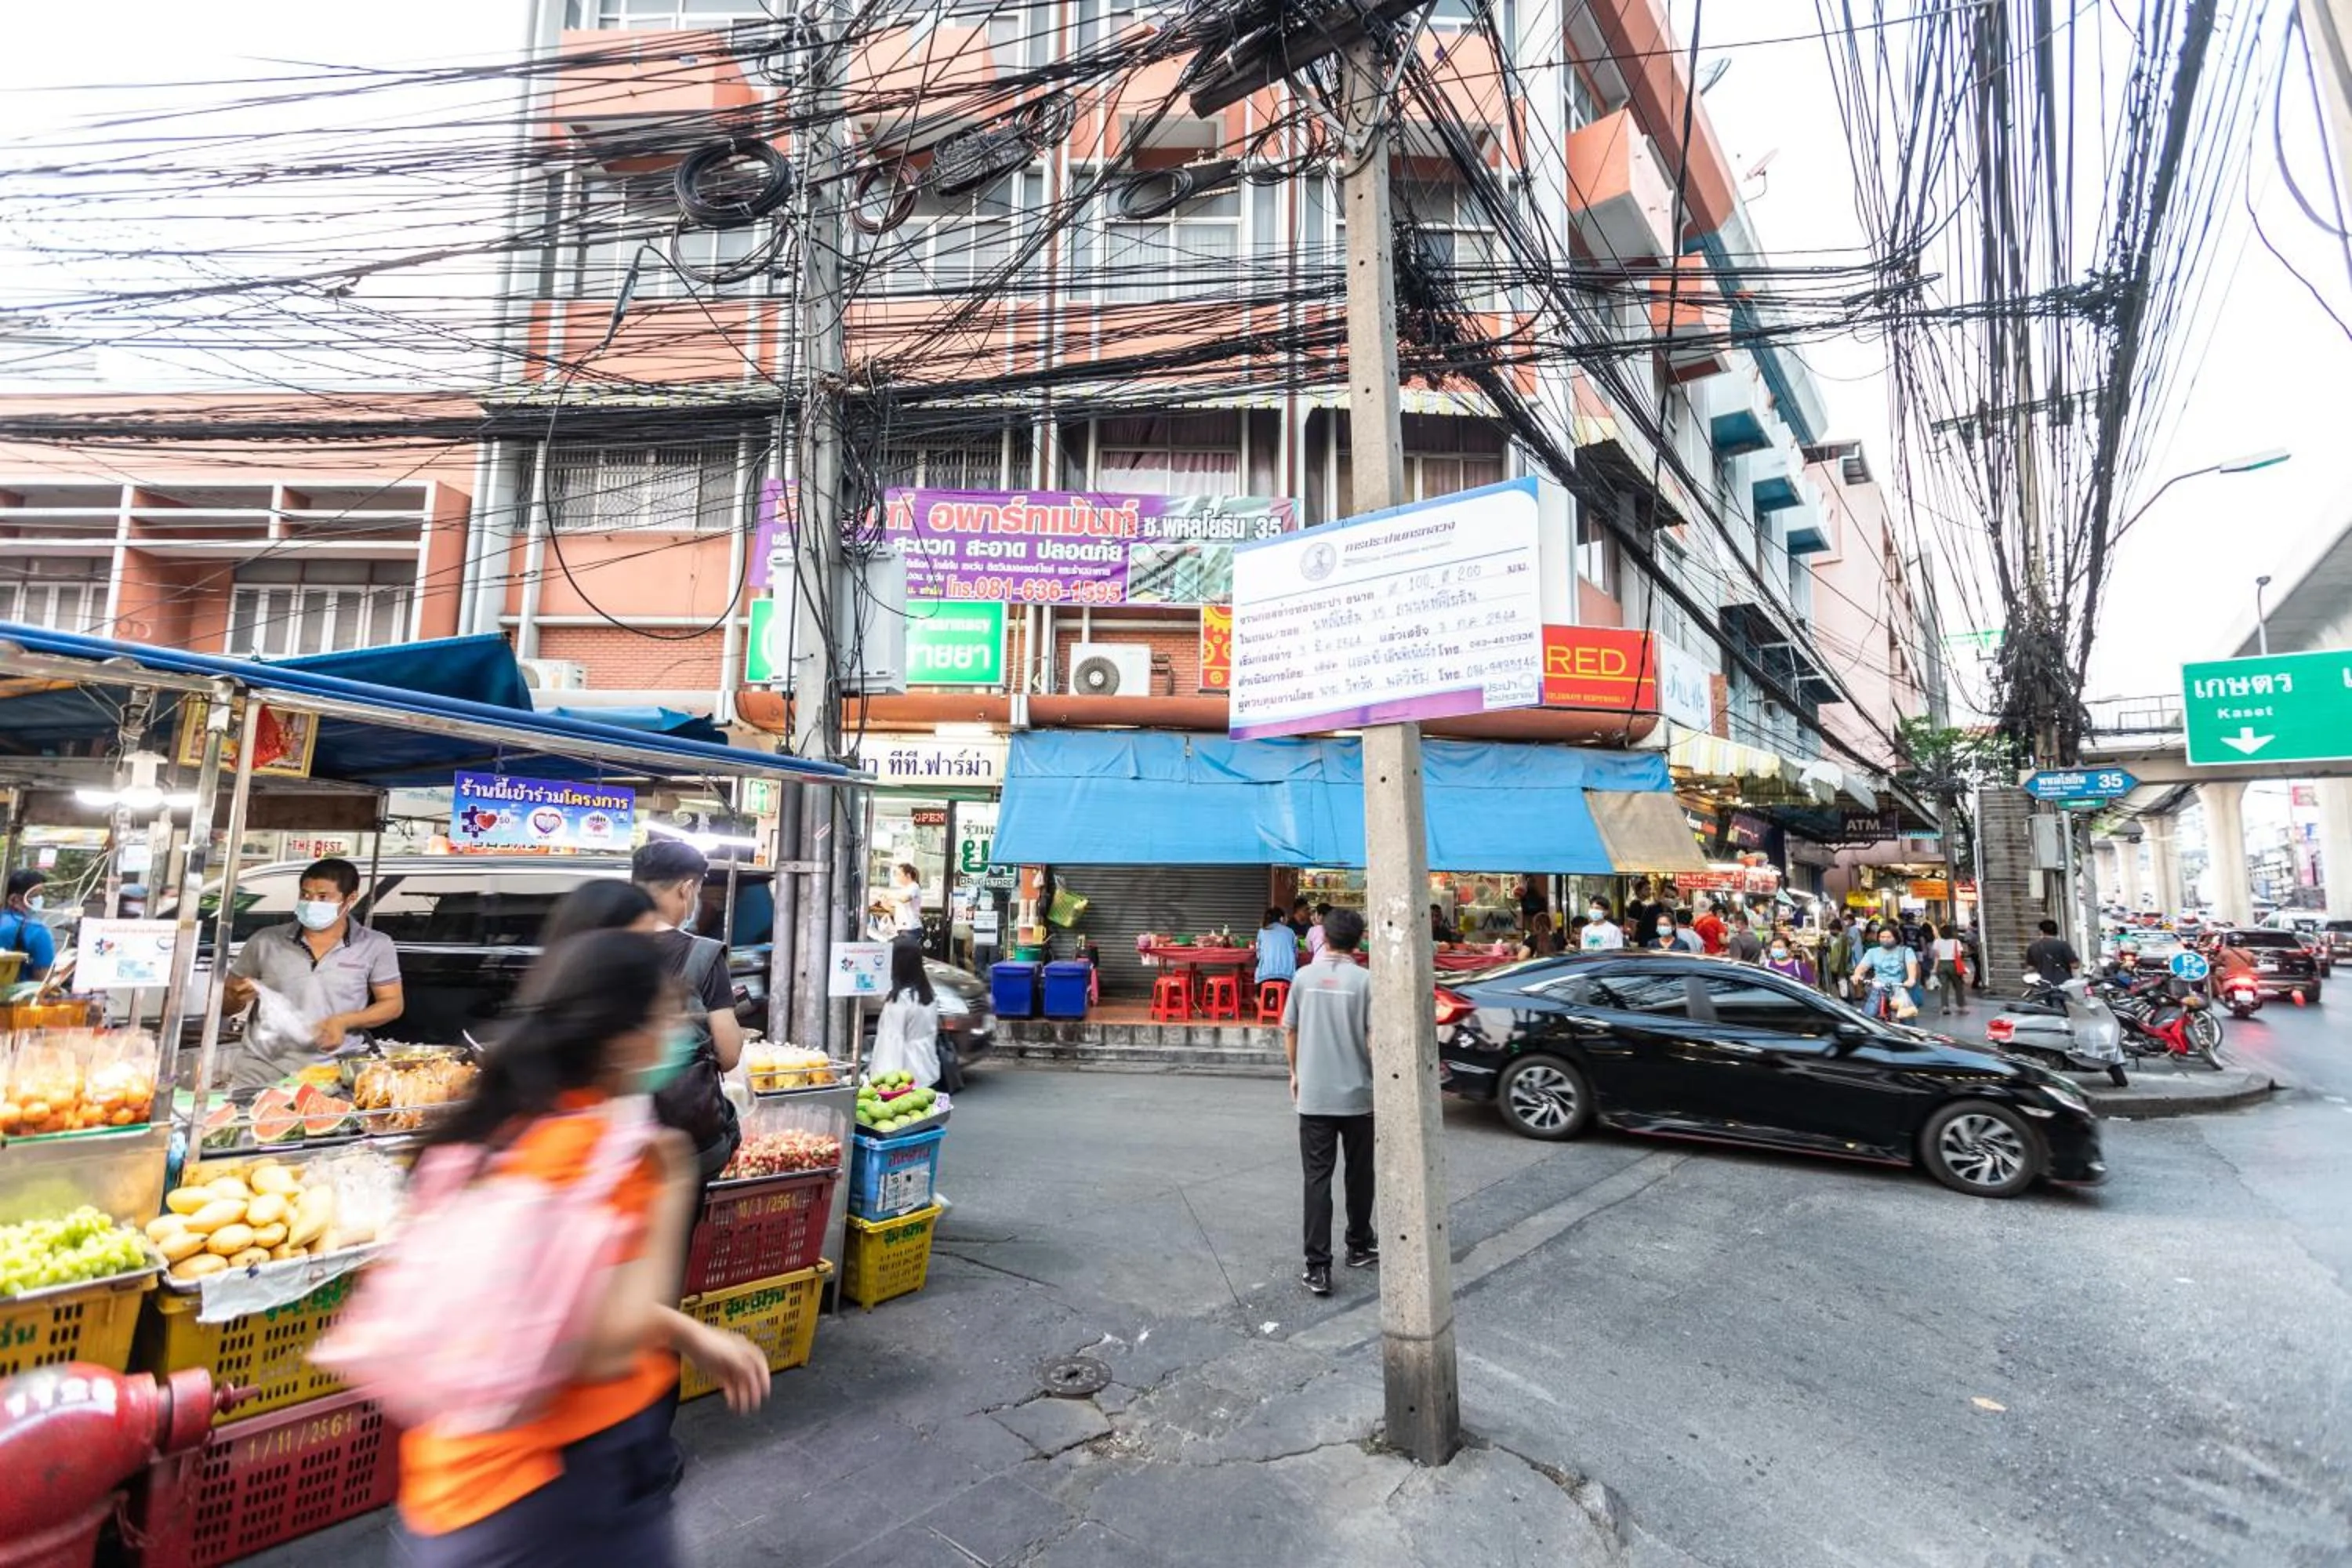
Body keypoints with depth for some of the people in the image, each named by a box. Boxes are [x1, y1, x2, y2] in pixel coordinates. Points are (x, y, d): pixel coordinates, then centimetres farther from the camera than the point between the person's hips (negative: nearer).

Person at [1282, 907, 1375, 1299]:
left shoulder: (1305, 977, -1)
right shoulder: (1365, 980, -10)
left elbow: (1289, 1031, 6)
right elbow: (1375, 1040, -13)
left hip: (1313, 1096, 1)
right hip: (1357, 1095, -1)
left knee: (1317, 1179, 4)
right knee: (1358, 1175, 16)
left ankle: (1318, 1267, 2)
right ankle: (1359, 1247, 33)